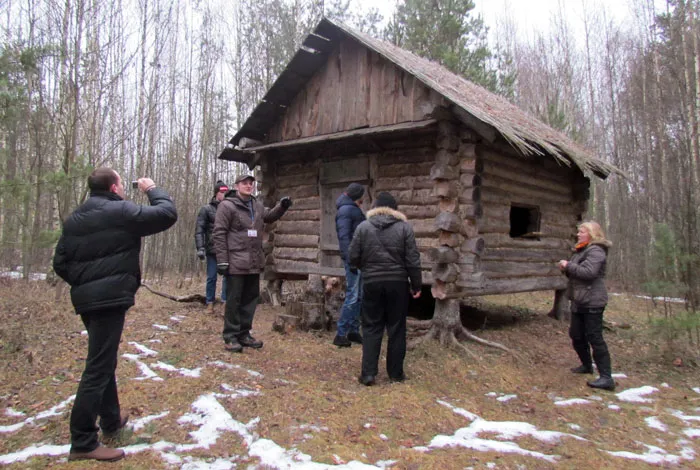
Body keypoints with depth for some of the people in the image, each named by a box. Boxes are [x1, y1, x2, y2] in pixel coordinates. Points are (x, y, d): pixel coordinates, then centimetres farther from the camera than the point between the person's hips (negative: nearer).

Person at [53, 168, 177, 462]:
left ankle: (111, 420, 35)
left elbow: (60, 262, 13)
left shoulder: (74, 219, 14)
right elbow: (168, 214, -8)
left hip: (85, 298, 9)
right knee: (99, 367, -7)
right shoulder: (122, 211, -10)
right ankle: (83, 443, -3)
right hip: (110, 298, -9)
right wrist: (153, 190, 8)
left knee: (103, 360, 21)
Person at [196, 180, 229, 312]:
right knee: (211, 277, 5)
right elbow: (199, 230, -3)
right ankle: (210, 303, 17)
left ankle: (225, 301, 13)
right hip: (212, 250, -2)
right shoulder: (206, 209, 1)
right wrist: (200, 248, -13)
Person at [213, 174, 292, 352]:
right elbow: (219, 234, -10)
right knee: (233, 300, 1)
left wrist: (281, 206, 5)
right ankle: (231, 336, 11)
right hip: (236, 262, -7)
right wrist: (222, 260, -15)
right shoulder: (227, 205, -7)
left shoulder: (257, 206, 13)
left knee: (251, 299, 13)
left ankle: (244, 334, 25)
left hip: (254, 263, 7)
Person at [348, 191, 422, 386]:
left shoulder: (363, 227, 0)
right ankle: (395, 373, 17)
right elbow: (413, 260, -3)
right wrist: (416, 285, 5)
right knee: (396, 328, 9)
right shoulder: (404, 227, 0)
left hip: (372, 283, 0)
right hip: (398, 283, 0)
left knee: (371, 328, 8)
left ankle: (368, 373, 4)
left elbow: (353, 257, 0)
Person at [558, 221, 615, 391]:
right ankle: (587, 365, 36)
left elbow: (589, 272, -27)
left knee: (595, 338, -10)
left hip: (592, 302, -10)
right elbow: (575, 272, 21)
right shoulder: (581, 250, 17)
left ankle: (606, 378, -7)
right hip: (579, 301, 10)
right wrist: (566, 269, 0)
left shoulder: (595, 251, -14)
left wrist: (569, 265, -18)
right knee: (576, 335, 18)